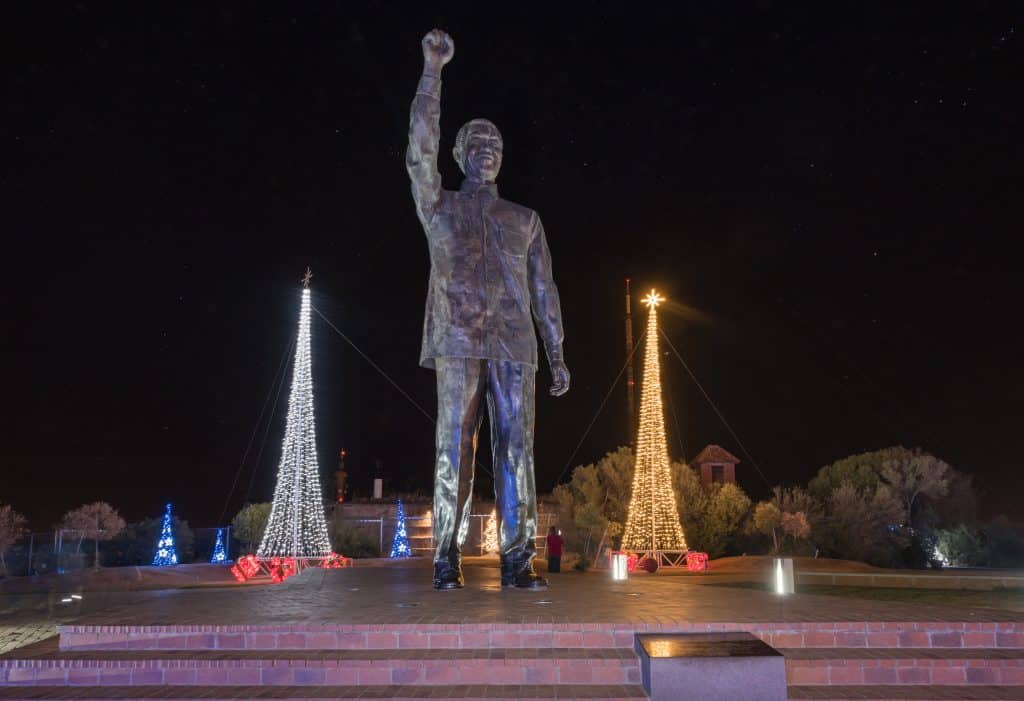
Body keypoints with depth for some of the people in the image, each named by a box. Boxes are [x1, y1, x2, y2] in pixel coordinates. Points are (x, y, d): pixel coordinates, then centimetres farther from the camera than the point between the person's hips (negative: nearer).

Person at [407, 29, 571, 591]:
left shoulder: (525, 220, 21)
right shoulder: (438, 207, 15)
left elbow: (543, 289, 17)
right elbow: (420, 149, -1)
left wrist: (557, 354, 10)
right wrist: (432, 71, -7)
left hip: (514, 347, 2)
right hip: (458, 343, -2)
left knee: (516, 450, -2)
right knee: (454, 448, -4)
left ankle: (516, 560, 2)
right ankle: (446, 560, 2)